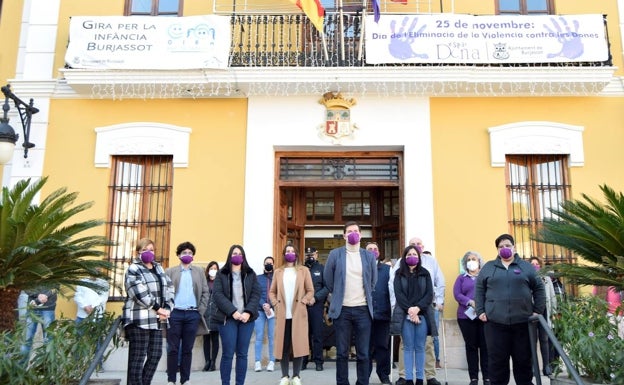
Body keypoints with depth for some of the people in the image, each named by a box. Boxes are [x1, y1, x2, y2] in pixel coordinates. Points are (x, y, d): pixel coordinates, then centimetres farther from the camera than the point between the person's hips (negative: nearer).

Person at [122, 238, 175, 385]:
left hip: (157, 320, 6)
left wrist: (167, 308, -3)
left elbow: (169, 289, 13)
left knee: (155, 355, 5)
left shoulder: (159, 268, 20)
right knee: (138, 357, -4)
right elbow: (140, 293, -13)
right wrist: (158, 308, -14)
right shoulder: (133, 269, 0)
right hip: (139, 319, -6)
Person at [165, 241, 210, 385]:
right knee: (173, 349, 3)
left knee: (187, 349, 6)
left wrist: (201, 310, 2)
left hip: (193, 315, 1)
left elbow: (205, 292, 10)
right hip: (174, 314, -1)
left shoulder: (199, 271, 13)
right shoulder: (170, 271, 8)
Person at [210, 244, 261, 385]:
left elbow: (256, 294, 4)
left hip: (246, 318, 2)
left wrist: (248, 312, -12)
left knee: (242, 354, 4)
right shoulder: (222, 274, 5)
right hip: (227, 318, -2)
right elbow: (217, 294, -6)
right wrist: (233, 311, -16)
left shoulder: (250, 274, 11)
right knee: (228, 354, -2)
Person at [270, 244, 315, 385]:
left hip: (298, 313, -1)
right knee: (283, 345, 1)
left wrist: (302, 302, -8)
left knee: (298, 344, -2)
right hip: (282, 314, 1)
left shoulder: (303, 270, 8)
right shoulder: (278, 272, 13)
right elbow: (272, 292, 13)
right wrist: (275, 304, -2)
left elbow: (310, 291, 5)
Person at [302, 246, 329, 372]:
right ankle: (303, 360, 12)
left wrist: (315, 298, -12)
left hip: (317, 306, -1)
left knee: (317, 334, 1)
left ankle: (318, 361, 8)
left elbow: (327, 287, -2)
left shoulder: (322, 268, 6)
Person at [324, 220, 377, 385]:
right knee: (342, 353, 5)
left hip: (363, 309, 1)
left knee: (363, 353, 4)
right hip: (342, 310, -1)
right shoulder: (335, 254, 1)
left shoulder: (369, 256, 6)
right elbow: (328, 279, 9)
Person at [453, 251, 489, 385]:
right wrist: (471, 302, -15)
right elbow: (457, 294, 2)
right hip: (466, 316, 1)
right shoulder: (461, 278, 15)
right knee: (471, 346, 3)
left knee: (485, 346, -3)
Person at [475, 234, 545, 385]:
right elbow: (479, 290, 9)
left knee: (524, 359, 8)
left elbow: (539, 288, 12)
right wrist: (480, 311, 0)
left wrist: (538, 311, 3)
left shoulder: (526, 267, 10)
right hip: (495, 322, 0)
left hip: (522, 322, 1)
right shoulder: (488, 267, 9)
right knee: (497, 360, 3)